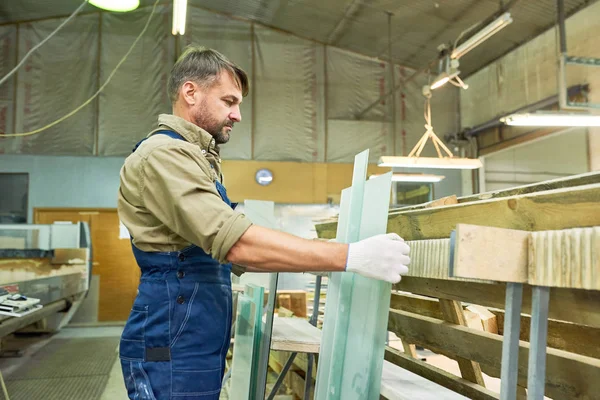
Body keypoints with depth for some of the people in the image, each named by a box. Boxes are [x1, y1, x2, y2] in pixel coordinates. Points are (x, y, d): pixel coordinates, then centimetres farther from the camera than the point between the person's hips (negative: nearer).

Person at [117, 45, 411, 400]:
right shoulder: (164, 154, -17)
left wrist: (315, 261, 8)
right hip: (173, 347, -10)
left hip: (197, 346, 10)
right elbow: (236, 241, -28)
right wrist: (350, 257, -29)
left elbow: (227, 253, 17)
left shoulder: (196, 159, 17)